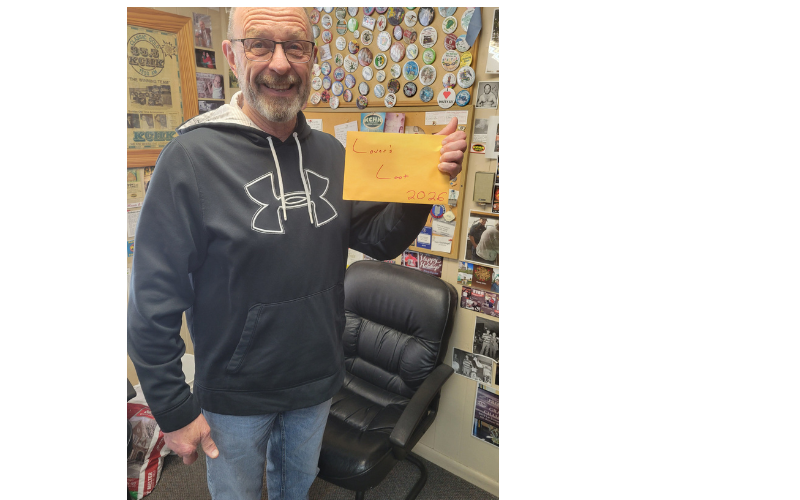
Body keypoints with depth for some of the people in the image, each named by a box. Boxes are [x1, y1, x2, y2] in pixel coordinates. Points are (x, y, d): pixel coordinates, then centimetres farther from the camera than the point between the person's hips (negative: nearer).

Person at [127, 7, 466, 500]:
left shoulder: (329, 152, -4)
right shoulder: (191, 156, -20)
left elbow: (381, 241, -2)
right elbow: (154, 302, -16)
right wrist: (174, 412, -11)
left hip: (318, 382, 4)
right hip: (236, 397, -4)